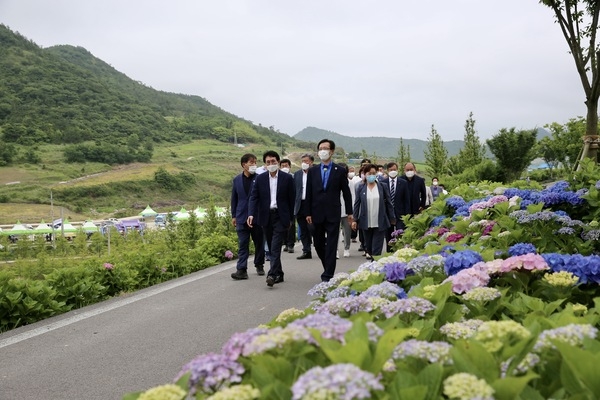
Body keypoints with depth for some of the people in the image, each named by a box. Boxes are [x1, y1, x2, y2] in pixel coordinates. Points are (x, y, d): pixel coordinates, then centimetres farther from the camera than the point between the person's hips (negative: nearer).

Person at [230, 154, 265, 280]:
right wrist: (234, 215, 8)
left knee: (259, 242, 10)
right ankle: (242, 270, -1)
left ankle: (259, 265, 26)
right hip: (242, 217, 2)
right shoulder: (237, 179, 7)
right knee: (242, 244, 0)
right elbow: (234, 198, 11)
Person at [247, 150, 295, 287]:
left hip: (281, 216, -3)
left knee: (276, 247, -14)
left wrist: (290, 218, 2)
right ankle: (279, 274, 22)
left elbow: (292, 199, 2)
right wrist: (251, 214, -16)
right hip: (266, 217, 3)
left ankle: (272, 275, -19)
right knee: (272, 249, 11)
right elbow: (253, 197, -1)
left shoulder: (287, 178, -1)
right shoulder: (260, 179, 5)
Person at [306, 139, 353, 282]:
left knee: (331, 245, -3)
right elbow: (309, 193, 6)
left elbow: (346, 192, 5)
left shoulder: (340, 171, 2)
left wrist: (349, 212, 4)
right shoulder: (312, 171, 7)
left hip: (333, 214, -3)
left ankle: (328, 275, 1)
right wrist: (308, 213, 0)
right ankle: (328, 268, 31)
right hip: (317, 213, 3)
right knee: (318, 244, 10)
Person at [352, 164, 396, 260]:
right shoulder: (361, 188, 4)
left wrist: (392, 218, 6)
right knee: (368, 245, 12)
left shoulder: (383, 186, 2)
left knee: (377, 248, -5)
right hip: (366, 223, 1)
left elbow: (388, 203, 6)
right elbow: (357, 204, 5)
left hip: (380, 223, -1)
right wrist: (355, 219, -1)